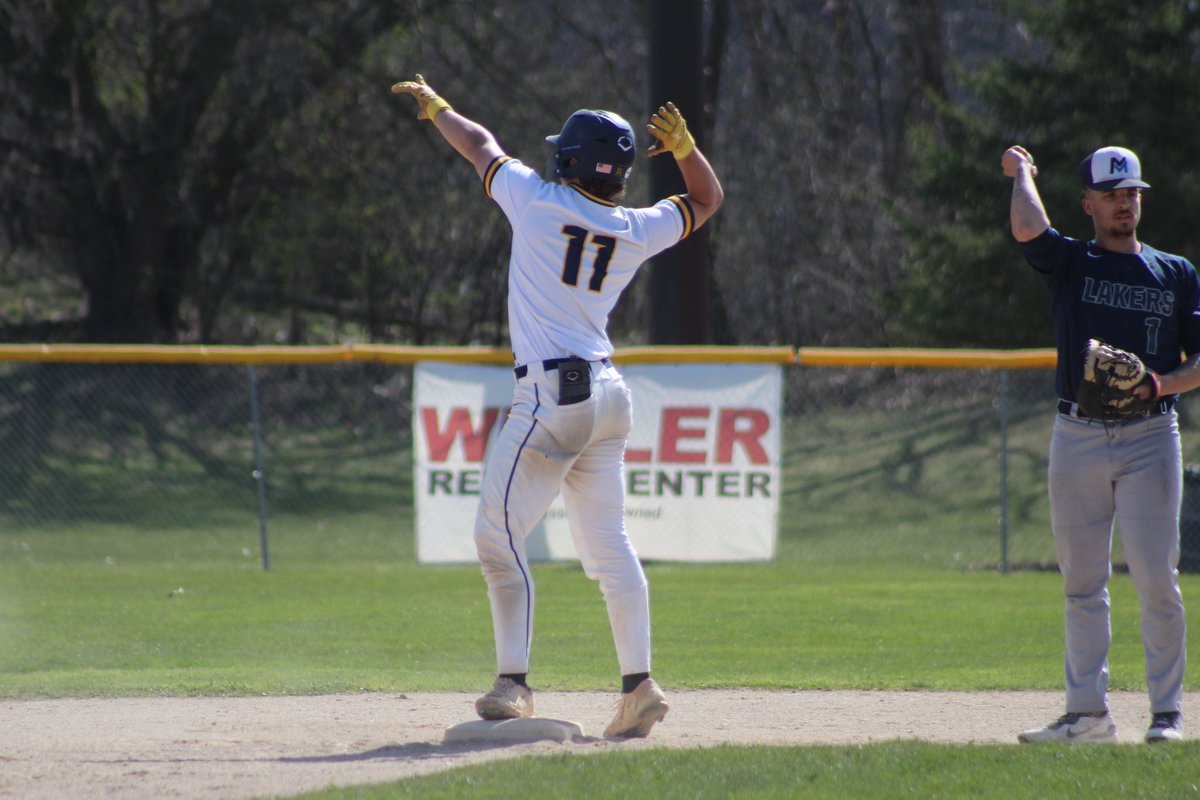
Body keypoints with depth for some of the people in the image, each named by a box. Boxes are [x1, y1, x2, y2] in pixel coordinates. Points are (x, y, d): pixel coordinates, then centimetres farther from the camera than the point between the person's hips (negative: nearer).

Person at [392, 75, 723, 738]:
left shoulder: (539, 202, -6)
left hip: (550, 396, -7)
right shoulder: (636, 231, 6)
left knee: (499, 534, -2)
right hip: (607, 396, 7)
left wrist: (435, 107, 30)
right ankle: (638, 684, 5)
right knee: (608, 546, 9)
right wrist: (684, 147, 8)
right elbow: (707, 200, 24)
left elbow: (480, 145, 12)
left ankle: (513, 683, -8)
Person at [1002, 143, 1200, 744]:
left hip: (1150, 436, -1)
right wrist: (1022, 174, 2)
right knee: (1081, 582, 4)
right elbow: (1027, 229, -15)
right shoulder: (1069, 262, 7)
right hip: (1078, 439, 1)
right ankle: (1087, 712, 8)